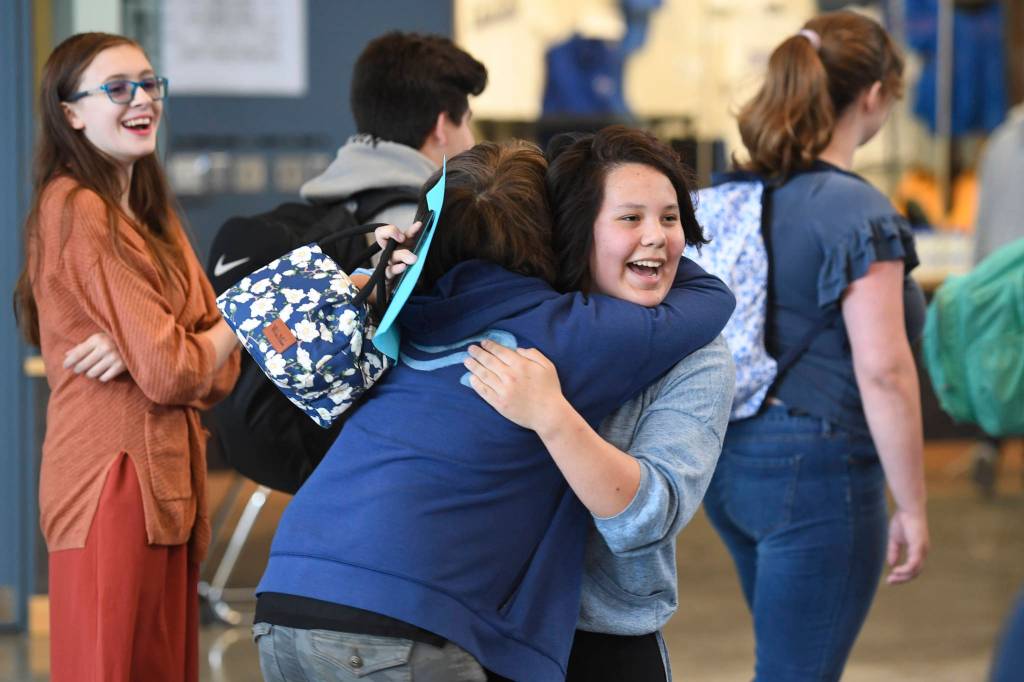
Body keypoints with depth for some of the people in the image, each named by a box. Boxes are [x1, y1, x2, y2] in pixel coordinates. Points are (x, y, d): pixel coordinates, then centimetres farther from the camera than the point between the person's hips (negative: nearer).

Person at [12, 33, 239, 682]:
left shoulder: (153, 215, 19)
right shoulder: (76, 209, -9)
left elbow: (220, 372, 8)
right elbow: (169, 372, -14)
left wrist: (144, 350, -12)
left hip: (167, 485, 8)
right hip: (113, 483, -8)